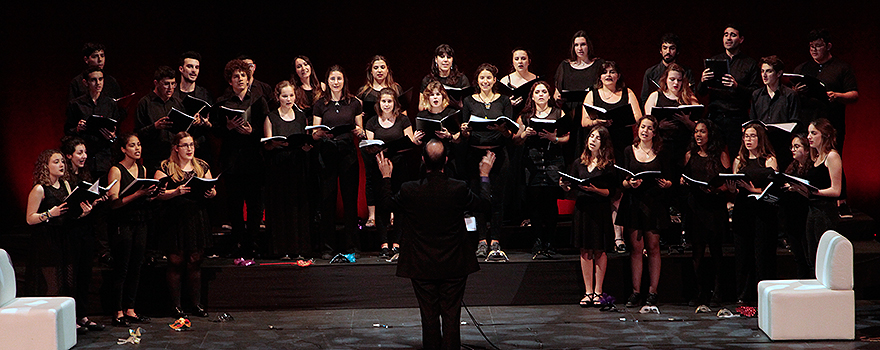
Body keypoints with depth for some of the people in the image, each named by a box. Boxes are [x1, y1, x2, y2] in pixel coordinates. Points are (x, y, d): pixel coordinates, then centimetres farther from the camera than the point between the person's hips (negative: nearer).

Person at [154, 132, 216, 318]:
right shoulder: (165, 168, 1)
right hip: (175, 218, -3)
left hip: (198, 217, 3)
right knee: (176, 262, -2)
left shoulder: (202, 166, 14)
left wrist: (211, 193, -6)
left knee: (195, 261, 4)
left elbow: (212, 189, 16)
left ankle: (196, 304, 13)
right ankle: (176, 305, 7)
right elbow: (159, 194, -7)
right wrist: (176, 192, -22)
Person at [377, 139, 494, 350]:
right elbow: (484, 204, 4)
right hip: (454, 266, 0)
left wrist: (386, 177, 21)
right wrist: (484, 175, 18)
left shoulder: (409, 191, -16)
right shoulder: (458, 189, -16)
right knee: (451, 317, 9)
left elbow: (389, 203, 6)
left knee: (429, 317, 10)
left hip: (422, 267, 0)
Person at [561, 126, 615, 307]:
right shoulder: (579, 163, 11)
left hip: (601, 210, -3)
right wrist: (565, 186, -9)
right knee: (585, 251, 5)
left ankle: (598, 292, 10)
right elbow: (572, 188, 11)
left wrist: (596, 190, -22)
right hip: (582, 208, 3)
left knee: (599, 251, 1)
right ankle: (588, 292, 10)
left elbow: (610, 191, -6)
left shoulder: (608, 165, -1)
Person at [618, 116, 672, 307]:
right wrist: (630, 183, -16)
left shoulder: (661, 154, 7)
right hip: (633, 203, 1)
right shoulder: (629, 151, 8)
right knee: (636, 247, 0)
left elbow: (668, 180, 8)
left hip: (654, 204, -1)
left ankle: (652, 292, 5)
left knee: (653, 248, 0)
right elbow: (622, 181, 6)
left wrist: (666, 184, -14)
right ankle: (636, 292, 4)